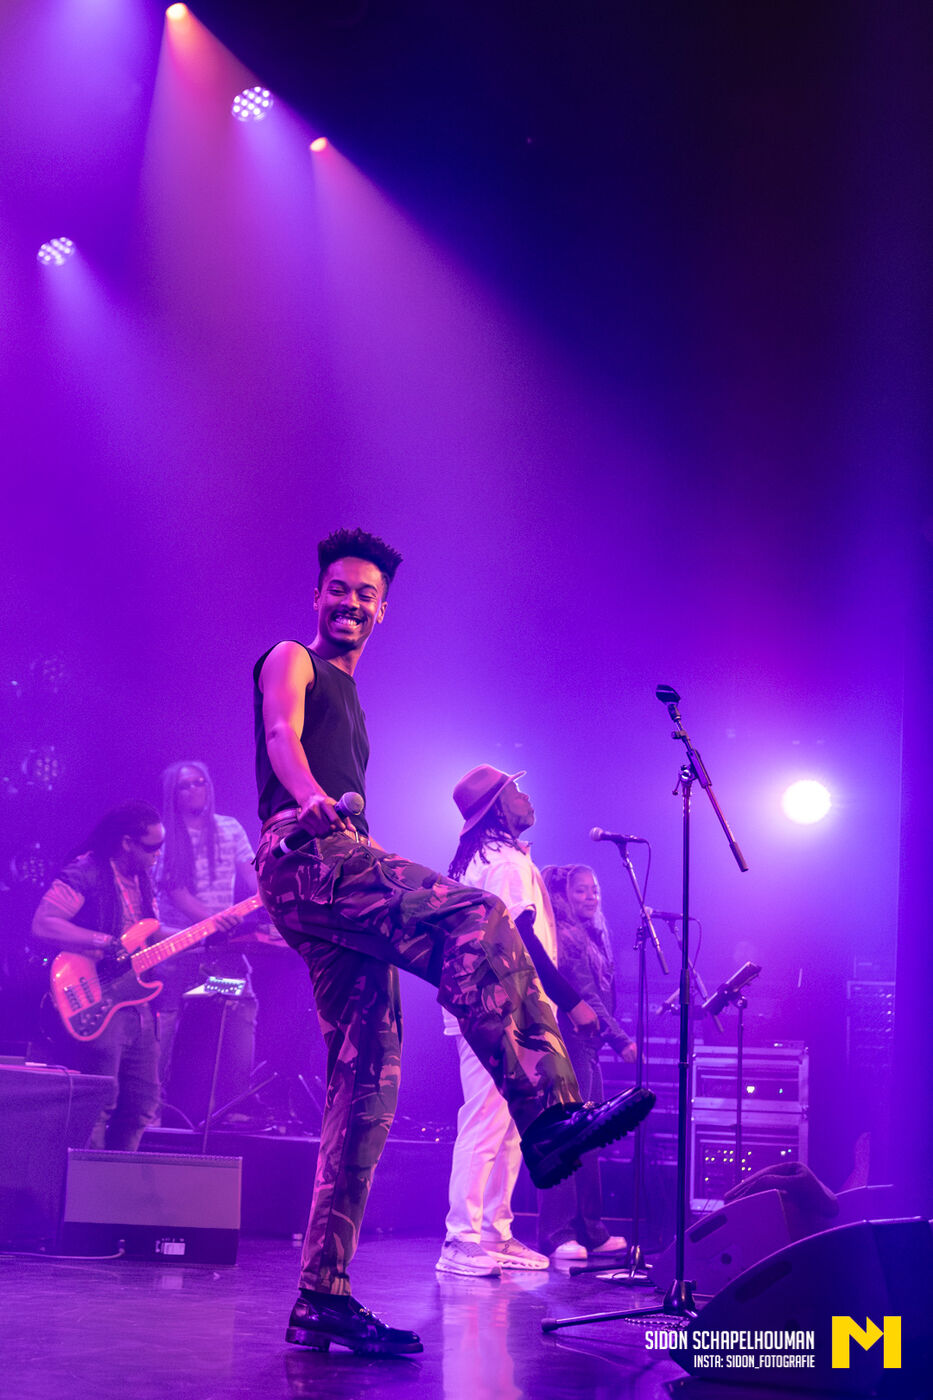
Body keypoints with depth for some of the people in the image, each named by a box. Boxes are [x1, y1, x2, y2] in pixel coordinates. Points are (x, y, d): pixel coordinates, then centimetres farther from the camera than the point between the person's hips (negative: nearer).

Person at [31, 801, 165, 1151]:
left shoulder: (140, 880, 15)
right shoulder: (85, 873, -12)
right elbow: (42, 925, -23)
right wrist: (109, 944, -27)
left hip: (135, 1004, 9)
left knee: (142, 1104, 10)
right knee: (99, 1105, -10)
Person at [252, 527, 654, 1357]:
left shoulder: (349, 699, 34)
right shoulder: (292, 661, 8)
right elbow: (282, 735, -14)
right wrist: (310, 796, -35)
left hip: (339, 869, 9)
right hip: (304, 857, -9)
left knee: (367, 1079, -2)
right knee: (473, 915, -28)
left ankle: (324, 1298, -5)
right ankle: (548, 1110, -38)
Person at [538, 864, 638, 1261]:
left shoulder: (589, 937, 20)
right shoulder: (564, 937, -10)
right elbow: (586, 996, -15)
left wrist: (613, 1037, 9)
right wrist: (621, 1038, -16)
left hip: (586, 1046, 10)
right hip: (570, 1045, -10)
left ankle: (589, 1231, 16)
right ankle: (557, 1235, -12)